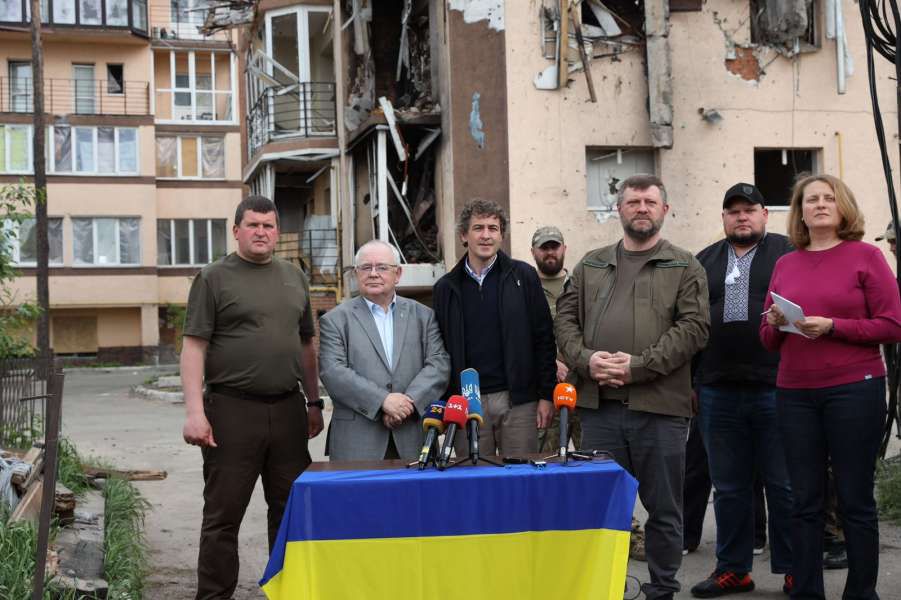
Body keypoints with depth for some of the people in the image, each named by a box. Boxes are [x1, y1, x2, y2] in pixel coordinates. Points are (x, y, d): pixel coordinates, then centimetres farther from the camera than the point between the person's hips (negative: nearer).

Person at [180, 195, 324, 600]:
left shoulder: (294, 277, 15)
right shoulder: (214, 278, 0)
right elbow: (194, 346, -6)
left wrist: (314, 402, 16)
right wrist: (195, 411, -14)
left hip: (288, 410, 5)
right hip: (232, 410, -4)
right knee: (223, 514, 1)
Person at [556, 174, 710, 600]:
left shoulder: (685, 268, 5)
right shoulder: (590, 266, 16)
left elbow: (693, 327, -6)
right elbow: (566, 319, 12)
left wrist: (638, 365, -14)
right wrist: (586, 358, -8)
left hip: (659, 406, -2)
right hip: (599, 405, 3)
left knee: (663, 508, 6)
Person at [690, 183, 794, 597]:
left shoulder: (789, 253, 5)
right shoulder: (704, 262, 15)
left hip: (776, 389, -3)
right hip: (717, 393, 3)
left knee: (784, 485, 3)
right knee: (728, 487, 9)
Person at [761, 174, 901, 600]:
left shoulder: (865, 256, 0)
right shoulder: (785, 265, 12)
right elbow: (768, 340, 14)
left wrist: (832, 327, -15)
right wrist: (776, 325, -7)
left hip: (854, 390, -3)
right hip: (795, 394, 4)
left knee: (855, 500, 2)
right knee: (805, 501, 7)